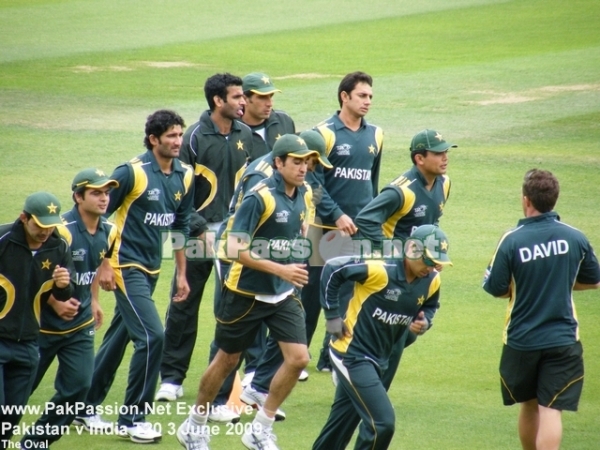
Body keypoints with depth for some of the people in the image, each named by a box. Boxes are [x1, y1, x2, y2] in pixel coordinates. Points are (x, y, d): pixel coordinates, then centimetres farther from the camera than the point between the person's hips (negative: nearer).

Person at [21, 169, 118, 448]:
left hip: (80, 325, 6)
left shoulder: (108, 232, 0)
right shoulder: (61, 230, -22)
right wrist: (55, 303, -23)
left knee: (78, 385, -4)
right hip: (44, 323, -6)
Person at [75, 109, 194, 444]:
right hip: (126, 266, -7)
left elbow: (180, 227, 16)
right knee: (151, 336, -15)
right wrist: (103, 265, -13)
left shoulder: (185, 177, 4)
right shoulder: (132, 173, -15)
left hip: (152, 269, 7)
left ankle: (88, 406, 29)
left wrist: (181, 274, 15)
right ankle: (133, 418, -5)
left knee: (118, 338, 16)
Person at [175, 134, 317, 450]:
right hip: (246, 293, -6)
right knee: (227, 360, 9)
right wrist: (280, 269, -29)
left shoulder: (305, 196, 0)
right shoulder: (260, 198, -22)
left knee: (298, 358, -8)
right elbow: (235, 249, -25)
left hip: (283, 294, 6)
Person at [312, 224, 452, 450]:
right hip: (351, 354, -8)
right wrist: (333, 316, -12)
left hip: (377, 360, 8)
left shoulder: (431, 281, -4)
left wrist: (424, 321, -6)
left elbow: (430, 306, 18)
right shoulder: (380, 270, -24)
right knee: (383, 422, -15)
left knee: (341, 425, 19)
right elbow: (332, 269, -16)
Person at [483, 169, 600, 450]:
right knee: (551, 409, -5)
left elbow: (495, 288, -6)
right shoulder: (575, 238, -4)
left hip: (521, 340, 0)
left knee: (529, 405, 19)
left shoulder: (512, 241, -13)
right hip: (563, 340, 0)